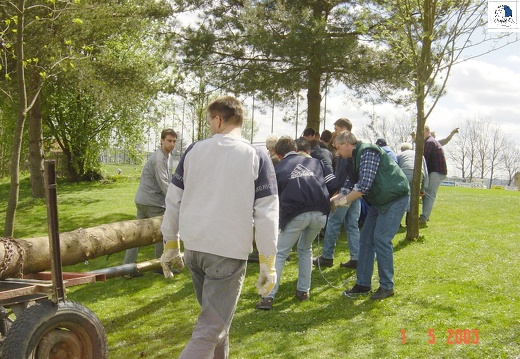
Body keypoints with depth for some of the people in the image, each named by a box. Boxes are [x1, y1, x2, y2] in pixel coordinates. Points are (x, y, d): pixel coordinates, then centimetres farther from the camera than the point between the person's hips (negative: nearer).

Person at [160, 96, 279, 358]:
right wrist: (268, 262, -2)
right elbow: (266, 215, -9)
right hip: (229, 251, -4)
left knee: (214, 314, 25)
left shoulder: (193, 151, 2)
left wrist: (170, 245, 16)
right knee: (211, 328, 0)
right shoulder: (257, 157, -6)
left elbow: (173, 201, 6)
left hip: (194, 247, 4)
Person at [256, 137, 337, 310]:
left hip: (296, 214, -3)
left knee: (280, 254, 7)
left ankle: (268, 297, -2)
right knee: (305, 249, 27)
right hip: (320, 213, 3)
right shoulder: (315, 162, 20)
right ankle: (303, 290, 27)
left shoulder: (278, 169, 16)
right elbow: (332, 183, 13)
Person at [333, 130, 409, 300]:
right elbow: (348, 187, 9)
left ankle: (387, 286, 1)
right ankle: (363, 284, 12)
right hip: (379, 201, 10)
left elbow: (364, 185, -28)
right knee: (366, 240, 6)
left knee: (381, 240, -11)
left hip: (395, 198, -10)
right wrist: (330, 200, -1)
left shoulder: (367, 152, -20)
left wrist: (345, 200, -20)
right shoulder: (355, 159, 10)